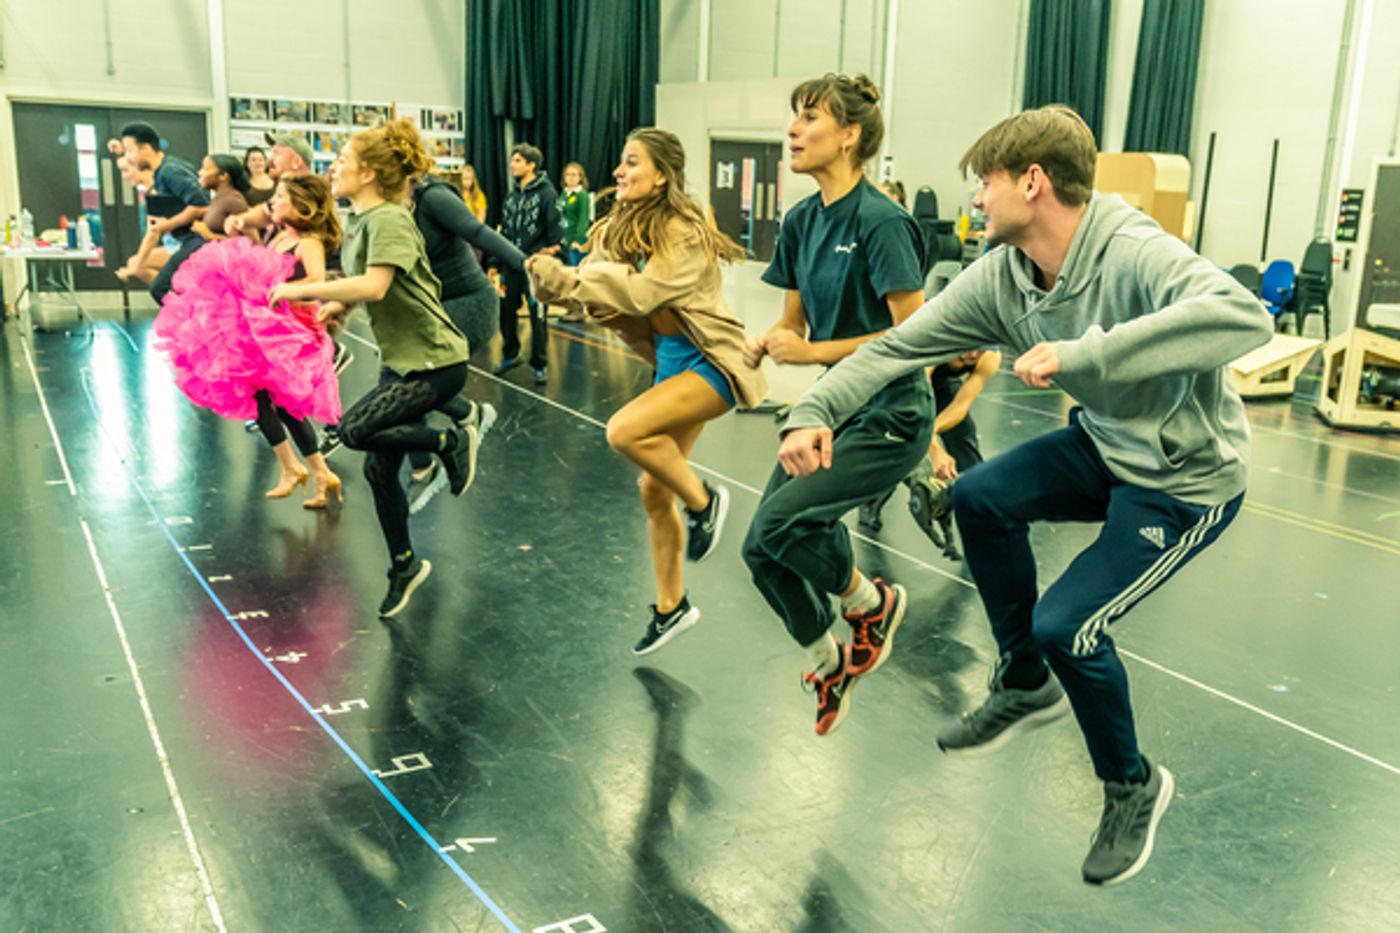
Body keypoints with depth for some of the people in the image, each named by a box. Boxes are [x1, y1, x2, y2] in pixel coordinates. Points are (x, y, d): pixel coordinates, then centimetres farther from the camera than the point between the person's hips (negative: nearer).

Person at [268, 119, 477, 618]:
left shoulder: (389, 219, -18)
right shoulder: (355, 221, 9)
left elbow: (375, 285, -32)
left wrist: (303, 290, -24)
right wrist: (338, 303, 3)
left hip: (434, 360, -9)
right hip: (400, 359, 9)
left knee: (353, 429, -22)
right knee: (379, 468, 10)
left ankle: (451, 441, -1)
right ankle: (404, 565, 28)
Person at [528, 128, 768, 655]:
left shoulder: (685, 234, -18)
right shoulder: (621, 229, 6)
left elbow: (641, 292, -28)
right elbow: (596, 288, 0)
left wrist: (565, 278, -26)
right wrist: (553, 281, -21)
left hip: (708, 361, -8)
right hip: (670, 360, 8)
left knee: (625, 431, -30)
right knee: (654, 491, 9)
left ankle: (703, 502, -4)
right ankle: (670, 607, 25)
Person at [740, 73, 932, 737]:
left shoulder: (880, 221, -19)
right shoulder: (801, 221, 5)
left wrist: (814, 351, -20)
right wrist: (759, 348, -8)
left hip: (889, 418, -8)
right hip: (833, 409, 8)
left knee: (780, 520, -21)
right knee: (763, 551, 3)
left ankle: (871, 603, 10)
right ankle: (828, 661, 29)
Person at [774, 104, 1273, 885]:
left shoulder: (1136, 254, -31)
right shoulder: (1003, 277, -9)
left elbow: (1245, 316, -48)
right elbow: (897, 346, -7)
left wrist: (1081, 354, -48)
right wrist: (814, 412, -20)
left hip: (1189, 476, -7)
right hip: (1106, 445, 7)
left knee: (1066, 623, -16)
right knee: (982, 498, -7)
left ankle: (1134, 788, 14)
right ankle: (1026, 683, 17)